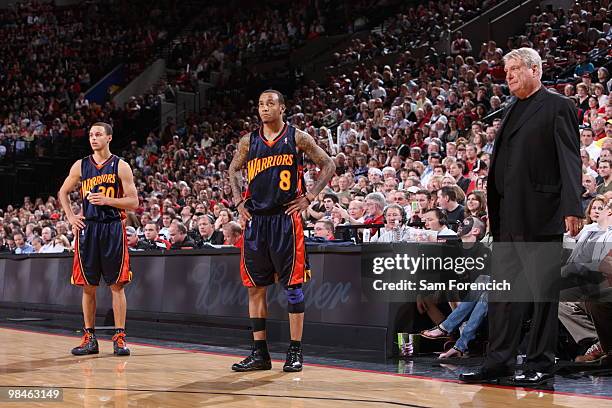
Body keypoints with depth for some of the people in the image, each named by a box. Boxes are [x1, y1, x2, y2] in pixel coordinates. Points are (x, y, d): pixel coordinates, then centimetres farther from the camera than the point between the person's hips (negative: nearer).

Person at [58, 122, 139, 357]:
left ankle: (119, 337, 2)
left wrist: (107, 200, -16)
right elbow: (63, 192, 20)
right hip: (87, 228, 3)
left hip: (113, 229, -3)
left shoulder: (120, 166, -1)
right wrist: (70, 216, 6)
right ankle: (89, 338, 14)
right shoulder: (81, 166, 8)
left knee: (117, 285, -2)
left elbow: (133, 202, -3)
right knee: (88, 286, 5)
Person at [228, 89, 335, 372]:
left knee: (293, 285, -3)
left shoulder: (297, 137, 0)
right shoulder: (249, 141, 10)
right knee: (255, 286, 5)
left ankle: (295, 352, 4)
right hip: (256, 219, 4)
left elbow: (328, 165, 2)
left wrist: (309, 197, -5)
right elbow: (233, 171, 24)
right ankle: (259, 353, 13)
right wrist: (238, 201, 10)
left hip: (286, 218, -4)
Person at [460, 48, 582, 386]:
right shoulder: (511, 111, 19)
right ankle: (498, 362, 16)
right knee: (503, 290, 9)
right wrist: (492, 211, 15)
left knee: (544, 291, 1)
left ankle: (540, 364, 9)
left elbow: (570, 161, -11)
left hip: (542, 216, -8)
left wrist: (572, 208, -19)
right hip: (508, 217, 8)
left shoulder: (558, 107, -3)